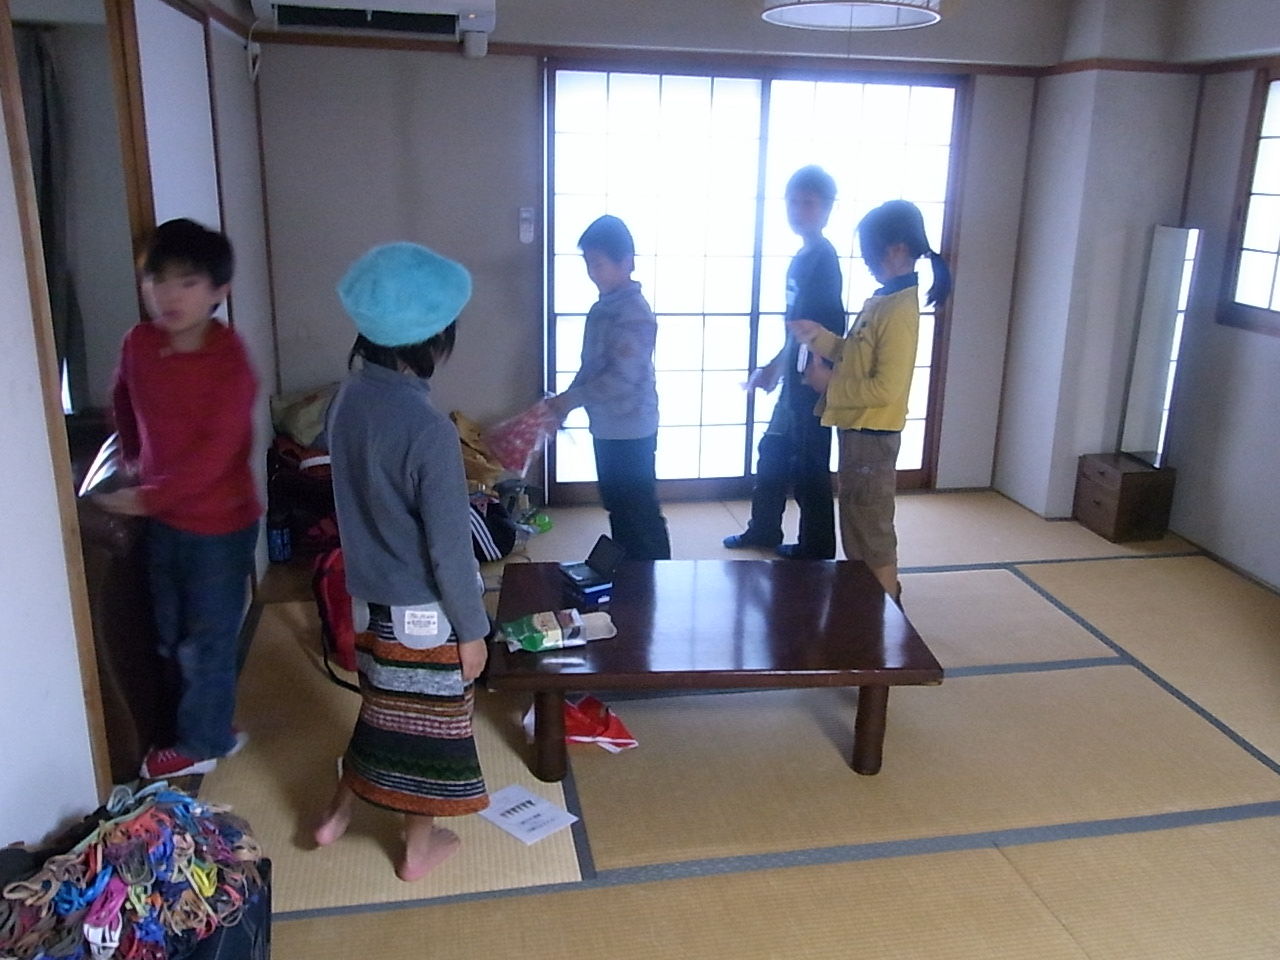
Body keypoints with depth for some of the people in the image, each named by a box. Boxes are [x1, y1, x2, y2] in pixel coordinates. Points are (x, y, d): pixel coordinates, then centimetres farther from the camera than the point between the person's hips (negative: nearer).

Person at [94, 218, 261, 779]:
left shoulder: (228, 359, -21)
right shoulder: (139, 343, -2)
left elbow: (217, 451, -25)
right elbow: (124, 400, 20)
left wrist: (149, 496, -24)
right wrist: (133, 457, 20)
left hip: (220, 521, -7)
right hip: (162, 516, 7)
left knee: (206, 642, 7)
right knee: (173, 638, 18)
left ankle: (200, 744, 26)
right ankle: (213, 727, 36)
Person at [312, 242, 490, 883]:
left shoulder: (349, 397, -4)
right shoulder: (429, 430, -28)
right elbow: (449, 546, -22)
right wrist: (472, 628, -12)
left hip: (369, 590, 7)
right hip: (422, 609, -7)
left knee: (384, 703, 27)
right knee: (426, 719, 13)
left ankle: (338, 812, 42)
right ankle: (420, 848, 32)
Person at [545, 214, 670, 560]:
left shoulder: (634, 312, -18)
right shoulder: (602, 308, 10)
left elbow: (623, 376, -25)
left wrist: (570, 398, -20)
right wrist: (564, 402, 7)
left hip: (631, 430, -9)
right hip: (607, 428, 9)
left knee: (641, 513, -1)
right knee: (618, 508, 18)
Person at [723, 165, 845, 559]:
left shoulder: (822, 259, -16)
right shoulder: (802, 257, 12)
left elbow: (823, 330, -21)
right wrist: (773, 368, 21)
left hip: (812, 384, -9)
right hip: (795, 381, 10)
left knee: (809, 468, 2)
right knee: (772, 453, 18)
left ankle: (817, 549, 17)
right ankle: (763, 531, 34)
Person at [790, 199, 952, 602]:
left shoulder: (899, 311, -21)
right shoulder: (882, 300, 9)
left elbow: (886, 388, -25)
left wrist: (830, 384, -15)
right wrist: (818, 336, 4)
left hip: (872, 436, -10)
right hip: (860, 431, 10)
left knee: (871, 533, 2)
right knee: (862, 526, 21)